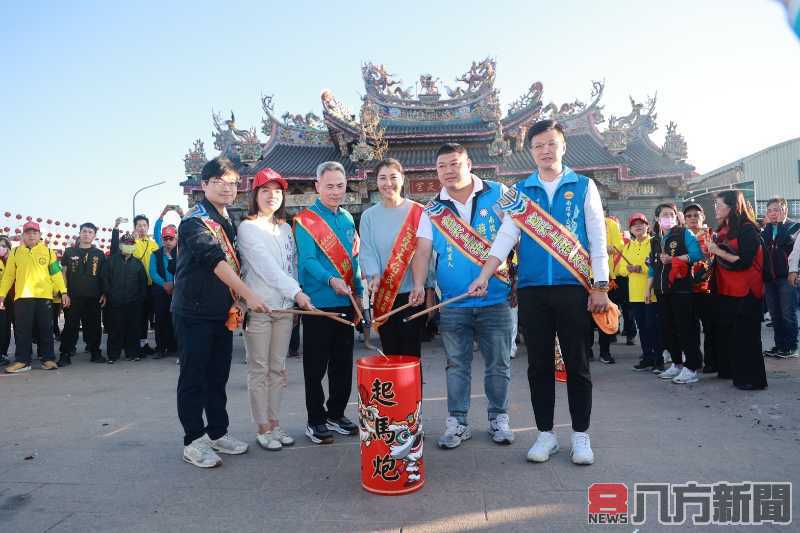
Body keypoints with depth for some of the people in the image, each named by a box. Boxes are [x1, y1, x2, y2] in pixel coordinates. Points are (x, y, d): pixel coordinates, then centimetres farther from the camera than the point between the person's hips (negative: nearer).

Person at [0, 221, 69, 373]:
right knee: (22, 330, 2)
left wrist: (64, 292, -2)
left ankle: (48, 358, 10)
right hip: (22, 297, 1)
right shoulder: (15, 252, 11)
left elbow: (56, 273, 5)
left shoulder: (48, 251, 9)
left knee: (46, 330, 4)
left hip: (44, 296, 0)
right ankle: (22, 361, 8)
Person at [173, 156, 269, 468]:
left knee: (219, 376, 14)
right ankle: (193, 441, 14)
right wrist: (249, 295, -32)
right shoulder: (195, 220, -13)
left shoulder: (229, 222, 12)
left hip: (222, 313, 7)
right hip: (194, 313, -7)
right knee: (194, 378, 3)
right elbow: (216, 261, -26)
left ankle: (218, 433, 26)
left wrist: (236, 304, 15)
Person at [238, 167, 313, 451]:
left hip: (285, 307, 5)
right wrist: (296, 292, -23)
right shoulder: (247, 228, -4)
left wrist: (294, 300, 4)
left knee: (278, 368, 11)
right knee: (259, 369, 3)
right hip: (258, 307, -5)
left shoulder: (285, 228, 14)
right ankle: (263, 428, 14)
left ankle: (274, 422, 22)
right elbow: (266, 266, -16)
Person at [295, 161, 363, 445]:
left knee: (343, 363, 13)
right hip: (319, 302, -6)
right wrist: (330, 280, -32)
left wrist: (358, 293, 13)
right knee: (316, 366, 3)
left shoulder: (347, 219, 13)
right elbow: (307, 260, -17)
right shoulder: (306, 220, -6)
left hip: (346, 303, 6)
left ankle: (336, 414, 28)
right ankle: (316, 420, 17)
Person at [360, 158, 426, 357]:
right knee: (390, 352, 10)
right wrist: (374, 276, -19)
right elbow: (367, 251, 0)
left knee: (411, 353, 2)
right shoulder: (369, 216, 7)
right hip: (383, 296, 2)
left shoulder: (418, 212, 0)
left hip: (412, 294, -2)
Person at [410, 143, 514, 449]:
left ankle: (499, 418, 26)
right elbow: (422, 250, -1)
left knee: (498, 363, 9)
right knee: (457, 365, 10)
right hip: (452, 302, 2)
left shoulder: (498, 194, 2)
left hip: (495, 300, -1)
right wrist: (419, 285, -16)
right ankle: (457, 422, 22)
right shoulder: (433, 209, 7)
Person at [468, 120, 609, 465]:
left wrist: (600, 287, -4)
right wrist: (484, 277, -11)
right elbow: (506, 237, 1)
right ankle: (545, 433, 21)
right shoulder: (519, 191, 9)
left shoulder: (584, 186, 6)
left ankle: (580, 435, 20)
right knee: (539, 364, 8)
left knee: (576, 363, 6)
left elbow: (597, 239, 2)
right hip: (531, 289, 2)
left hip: (573, 287, -1)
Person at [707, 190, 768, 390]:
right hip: (725, 291, 8)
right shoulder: (722, 229, 12)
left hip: (744, 293, -8)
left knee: (745, 335, -3)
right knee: (725, 332, 14)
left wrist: (718, 251, -17)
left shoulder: (747, 229, -11)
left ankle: (752, 379, 5)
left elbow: (744, 261, -20)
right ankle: (728, 370, 26)